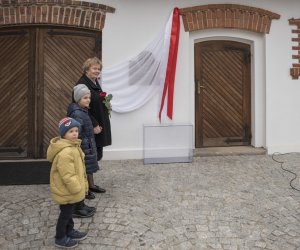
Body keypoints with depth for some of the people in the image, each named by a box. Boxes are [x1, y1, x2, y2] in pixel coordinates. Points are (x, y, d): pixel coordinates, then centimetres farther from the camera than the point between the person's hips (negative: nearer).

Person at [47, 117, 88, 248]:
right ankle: (60, 238, 25)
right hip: (66, 190, -10)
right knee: (65, 213, 7)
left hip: (70, 189, 10)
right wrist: (77, 189, -21)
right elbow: (68, 176, -30)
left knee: (69, 212, 25)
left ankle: (69, 231, 43)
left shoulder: (73, 146, 5)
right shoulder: (65, 152, -30)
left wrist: (82, 185, 19)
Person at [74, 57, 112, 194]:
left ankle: (91, 184, 24)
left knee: (97, 156, 13)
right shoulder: (82, 85, -15)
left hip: (99, 125, 9)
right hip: (90, 127, -9)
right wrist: (94, 125, -21)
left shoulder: (95, 83, 13)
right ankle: (90, 185, 14)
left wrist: (106, 103, 5)